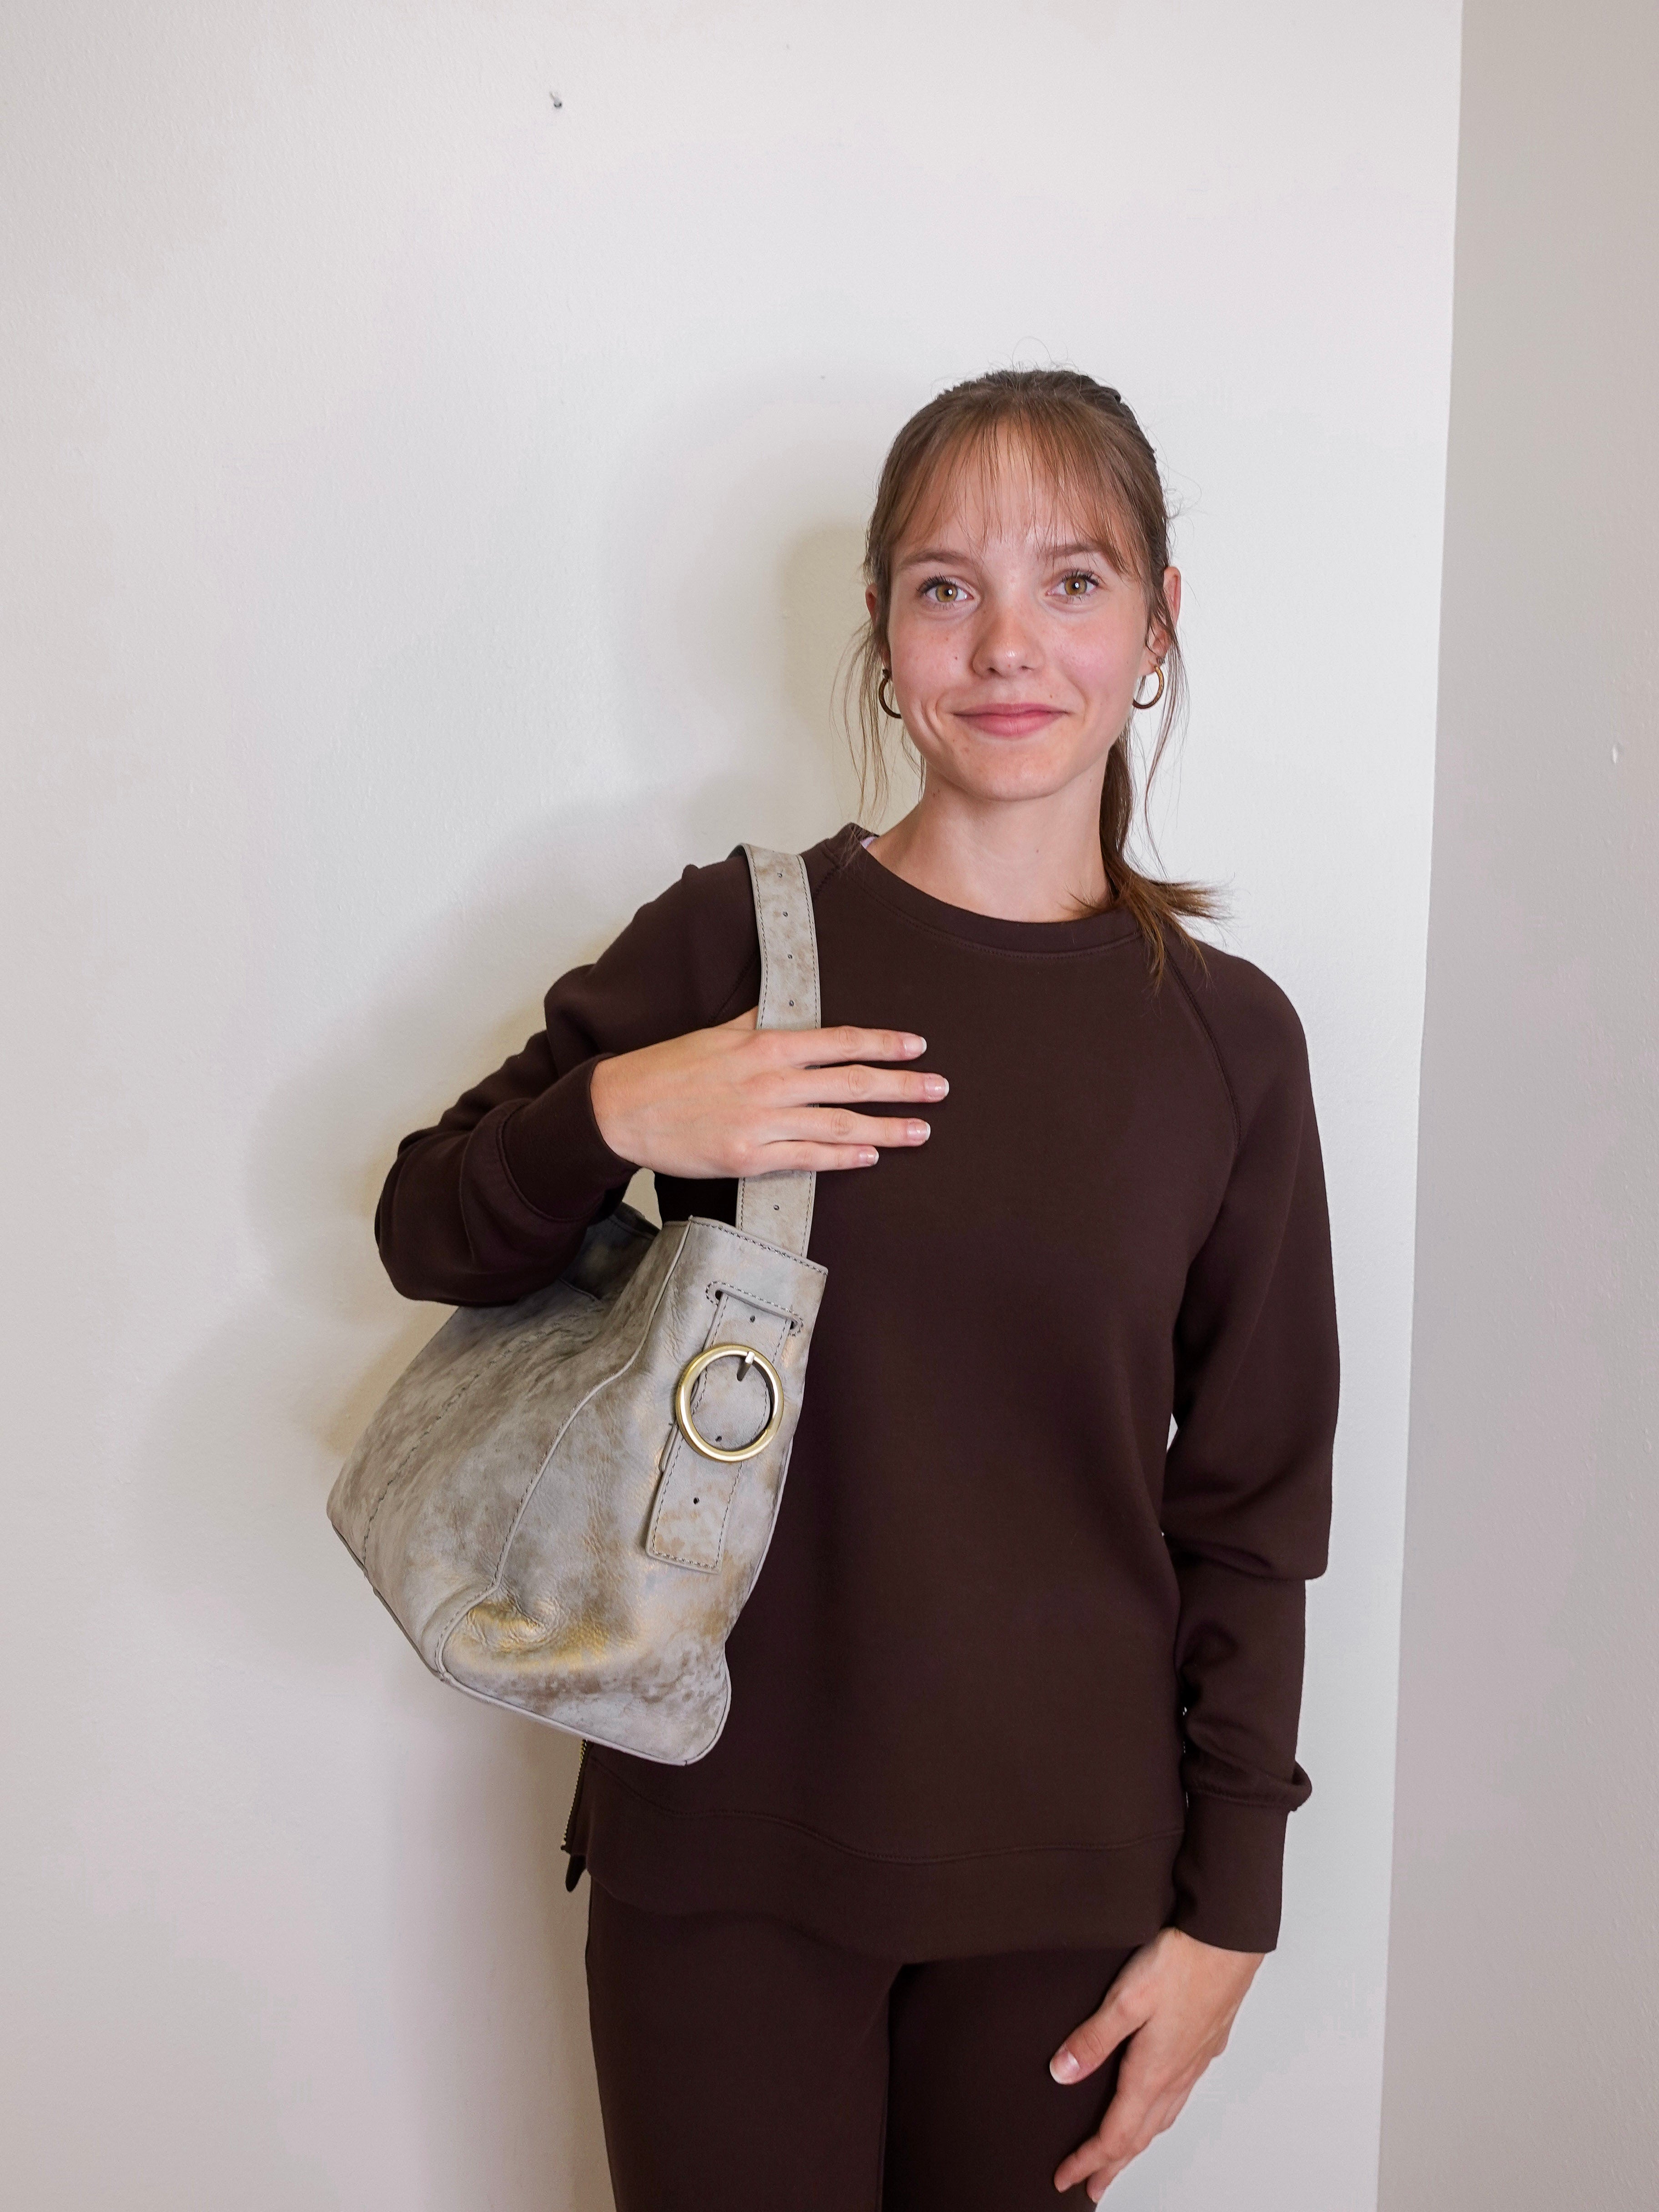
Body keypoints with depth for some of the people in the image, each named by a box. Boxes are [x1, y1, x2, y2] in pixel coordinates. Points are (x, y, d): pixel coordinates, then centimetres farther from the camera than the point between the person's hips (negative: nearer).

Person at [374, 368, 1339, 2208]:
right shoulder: (739, 936, -7)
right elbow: (425, 1237, 0)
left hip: (1066, 1866, 2)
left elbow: (1252, 1506, 2)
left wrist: (1227, 1908, 2)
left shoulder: (1227, 1037, -2)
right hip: (727, 1845, -1)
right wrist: (618, 1114, -20)